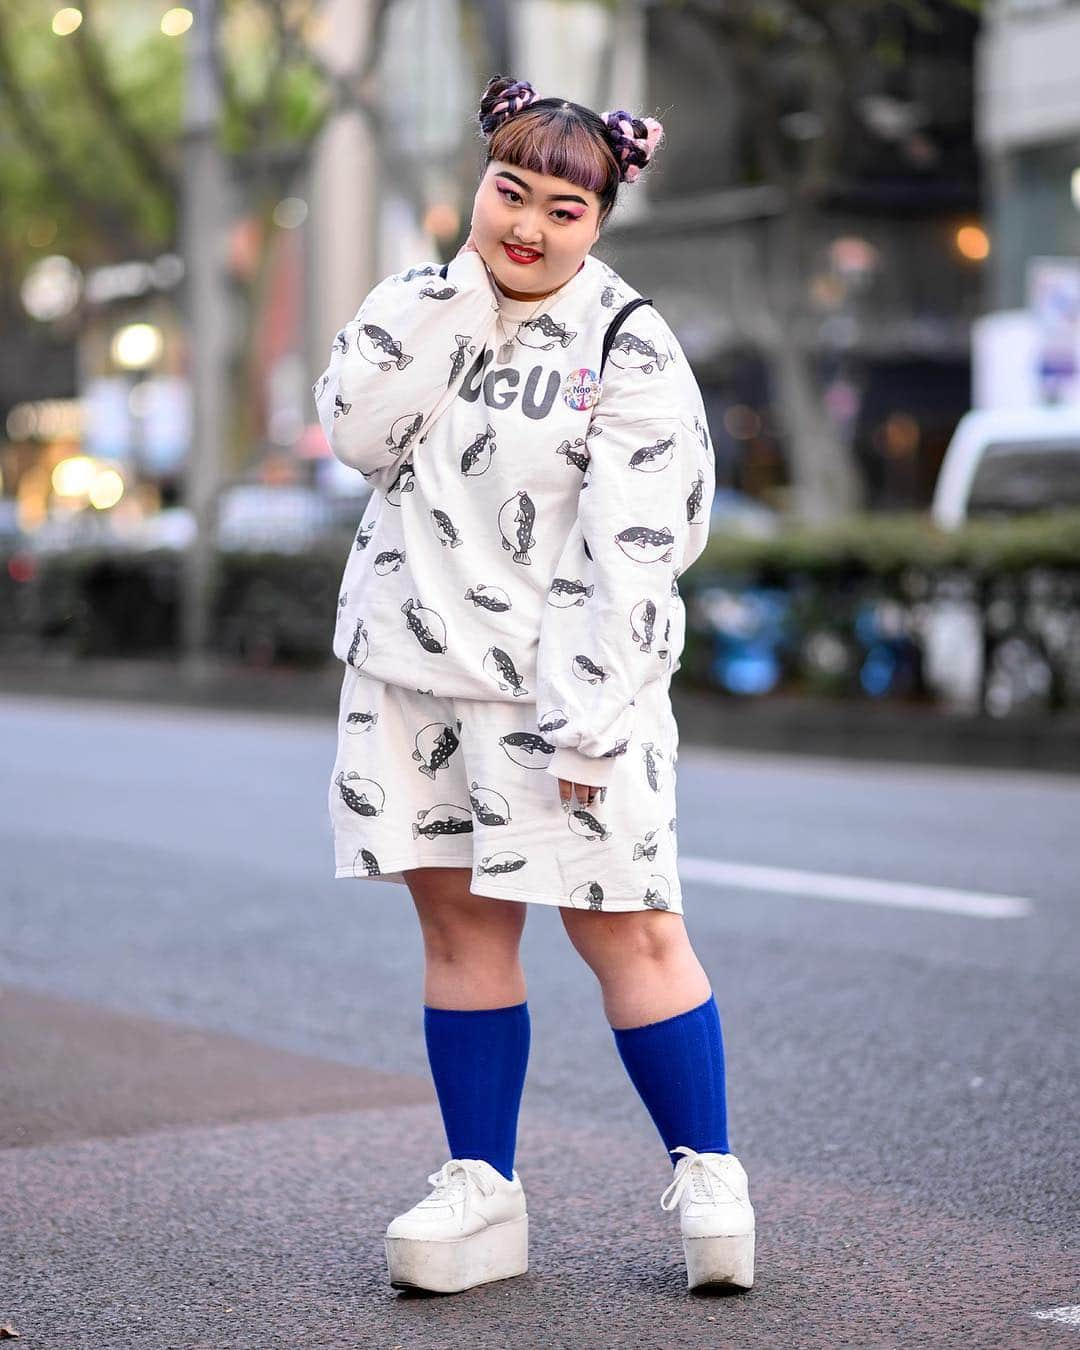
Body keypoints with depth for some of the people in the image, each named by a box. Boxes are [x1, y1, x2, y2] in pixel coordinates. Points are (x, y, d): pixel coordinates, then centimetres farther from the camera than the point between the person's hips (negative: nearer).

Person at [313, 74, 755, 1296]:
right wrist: (456, 292, -10)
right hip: (414, 675, 5)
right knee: (459, 922, 8)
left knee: (623, 928, -4)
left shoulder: (628, 350, -7)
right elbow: (356, 435, -7)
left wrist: (588, 723, -17)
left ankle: (708, 1176, 10)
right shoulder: (425, 308, 10)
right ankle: (481, 1189, 17)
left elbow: (635, 553, -11)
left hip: (554, 682, -5)